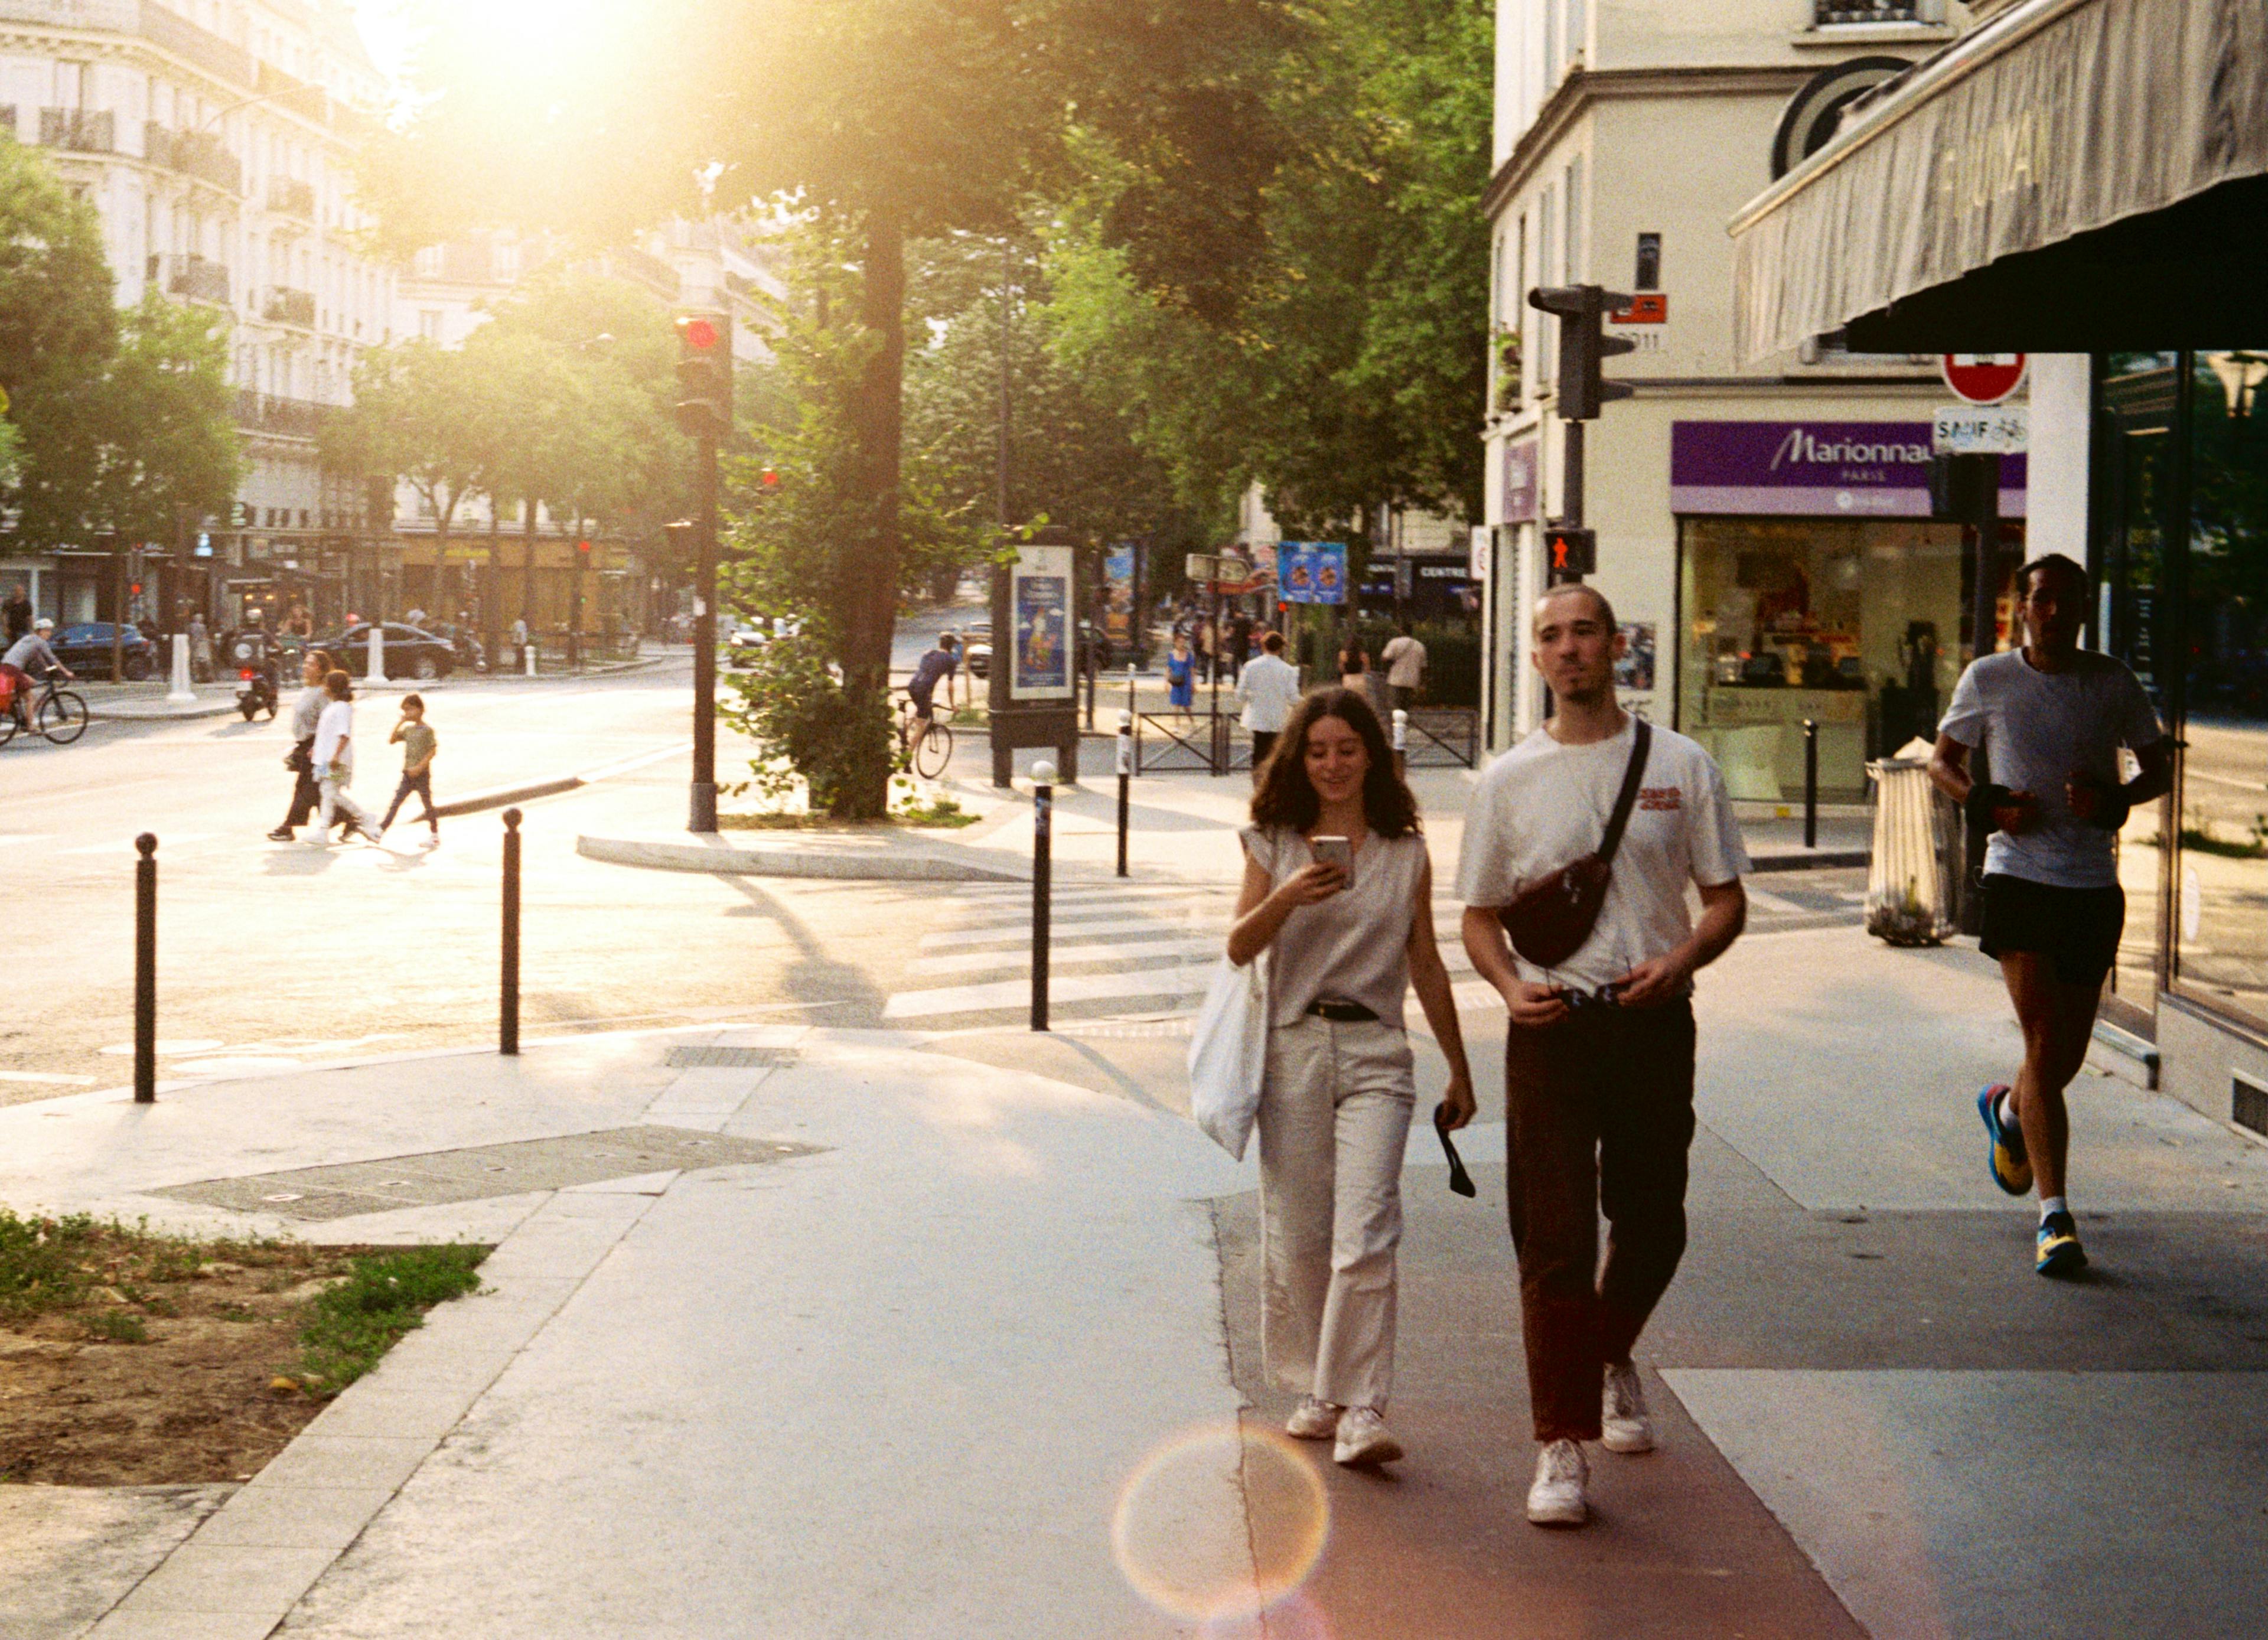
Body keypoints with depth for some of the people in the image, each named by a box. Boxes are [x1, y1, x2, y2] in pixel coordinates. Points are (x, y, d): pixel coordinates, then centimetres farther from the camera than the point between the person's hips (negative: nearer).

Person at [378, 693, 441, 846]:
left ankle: (435, 836, 12)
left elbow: (432, 751, -13)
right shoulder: (407, 729, 11)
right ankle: (380, 831, -2)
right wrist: (399, 724, 1)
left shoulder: (427, 730, -8)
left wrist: (419, 767, -20)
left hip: (422, 774, -6)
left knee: (427, 803, 2)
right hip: (408, 774, 6)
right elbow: (391, 741, 9)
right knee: (395, 802, 1)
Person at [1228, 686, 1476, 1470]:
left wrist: (1460, 1071, 17)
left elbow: (1426, 966, 14)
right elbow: (1239, 947, -3)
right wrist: (1288, 897, -22)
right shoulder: (1274, 844, 7)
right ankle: (1315, 1391, 25)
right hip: (1293, 1049, 1)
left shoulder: (1406, 854, 7)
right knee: (1297, 1235, 7)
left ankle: (1361, 1411, -15)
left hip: (1376, 1055, -1)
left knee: (1365, 1234, -13)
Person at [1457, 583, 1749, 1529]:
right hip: (1553, 1026, -1)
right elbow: (1480, 916, 10)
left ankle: (1611, 1356, 44)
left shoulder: (1681, 768, 5)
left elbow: (1727, 901, 7)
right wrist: (1510, 985, -11)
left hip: (1653, 1022, 1)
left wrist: (1678, 961, -14)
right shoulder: (1509, 781, 5)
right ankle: (1562, 1447, -4)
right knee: (1555, 1239, -7)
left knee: (1652, 1224, 13)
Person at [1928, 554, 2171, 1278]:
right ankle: (2054, 1215, -11)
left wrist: (2115, 799, -9)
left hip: (2094, 885, 3)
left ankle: (2007, 1109, 46)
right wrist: (1989, 803, -8)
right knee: (2044, 1040, -12)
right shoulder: (1988, 680, 1)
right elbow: (1943, 762, 12)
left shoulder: (2114, 683, 4)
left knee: (2070, 1052, 11)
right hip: (2019, 875, -3)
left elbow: (2160, 767, 12)